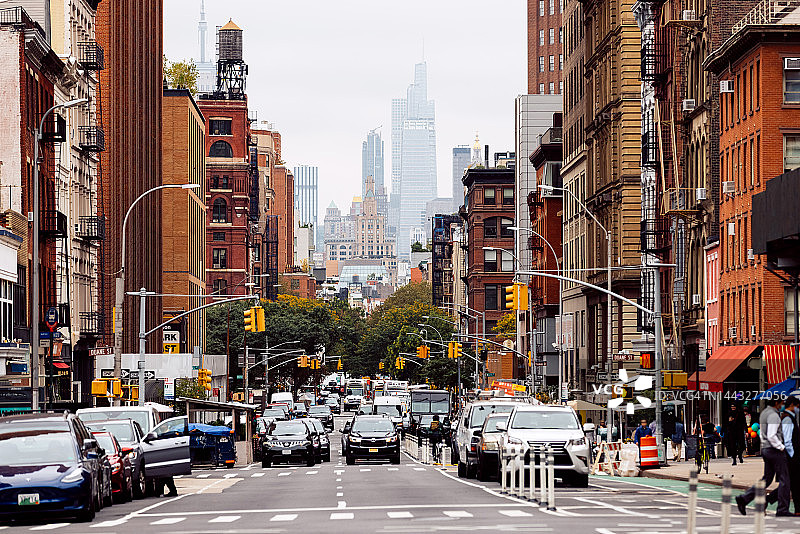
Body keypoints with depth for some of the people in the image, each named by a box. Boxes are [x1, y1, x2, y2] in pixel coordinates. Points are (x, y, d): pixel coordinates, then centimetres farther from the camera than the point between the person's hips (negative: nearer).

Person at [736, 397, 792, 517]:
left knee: (767, 479, 11)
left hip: (765, 449, 10)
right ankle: (783, 509, 0)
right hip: (775, 450, -10)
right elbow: (771, 436, -23)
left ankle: (744, 498, 2)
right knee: (784, 479, -2)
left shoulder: (764, 413, 16)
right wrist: (782, 447, -14)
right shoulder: (773, 415, -15)